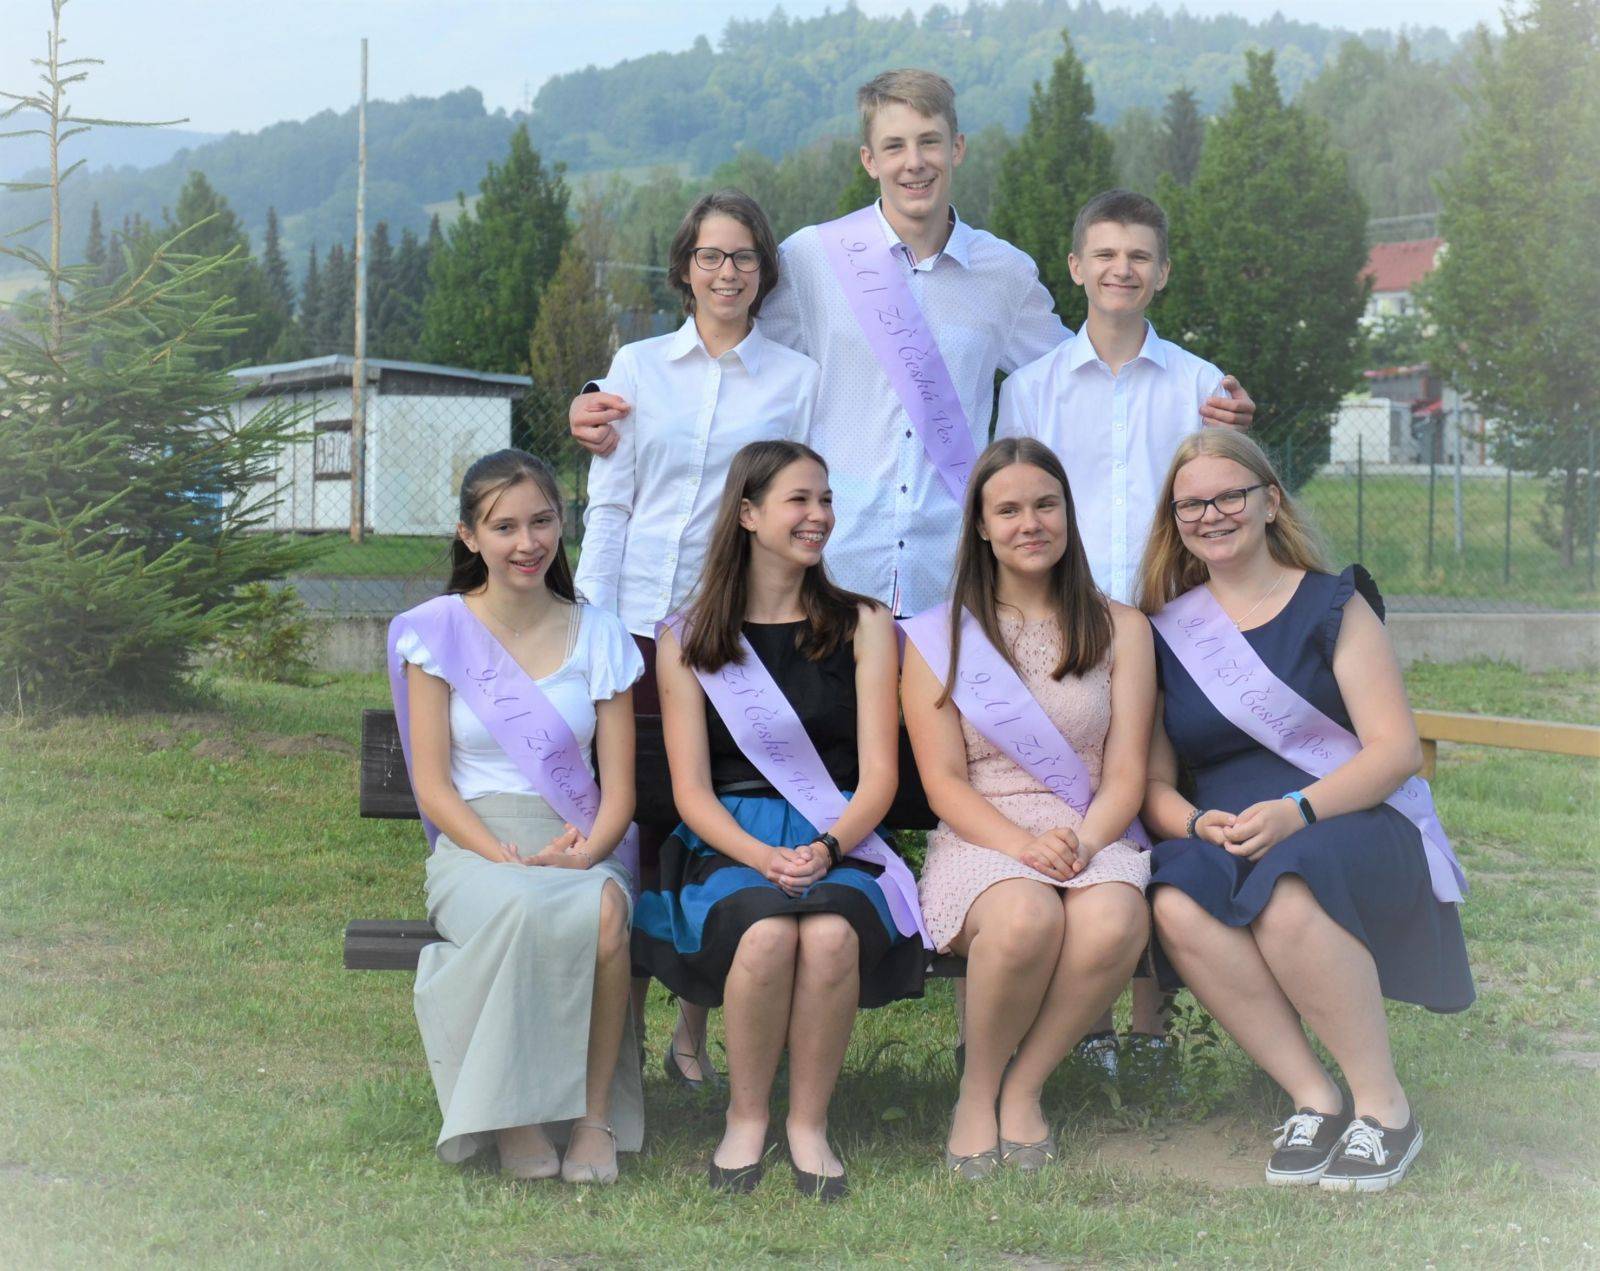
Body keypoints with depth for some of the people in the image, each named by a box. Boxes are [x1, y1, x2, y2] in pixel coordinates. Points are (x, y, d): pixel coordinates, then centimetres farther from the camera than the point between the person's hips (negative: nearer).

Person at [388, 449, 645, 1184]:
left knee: (603, 914, -35)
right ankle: (515, 1114, -24)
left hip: (581, 845, 2)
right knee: (518, 909, -38)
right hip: (474, 844, -1)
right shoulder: (438, 632, 6)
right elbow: (433, 785, 0)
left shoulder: (596, 635, 11)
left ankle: (595, 1116, -21)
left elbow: (618, 789, 7)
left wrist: (584, 855, -15)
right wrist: (509, 860, -16)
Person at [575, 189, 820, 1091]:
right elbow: (609, 504, 9)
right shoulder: (639, 367, 10)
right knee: (635, 811, -4)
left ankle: (696, 1033, 9)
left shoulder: (797, 378, 7)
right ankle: (624, 1021, 6)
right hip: (643, 621, 1)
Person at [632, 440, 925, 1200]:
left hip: (840, 843, 1)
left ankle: (809, 1123, -16)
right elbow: (691, 790, 2)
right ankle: (745, 1120, -13)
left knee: (831, 933, -35)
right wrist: (763, 856, -17)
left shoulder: (862, 626, 12)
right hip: (728, 845, 0)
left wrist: (825, 849, -16)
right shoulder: (688, 641, 10)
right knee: (767, 934, -35)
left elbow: (878, 774, 4)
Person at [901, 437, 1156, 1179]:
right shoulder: (938, 637, 8)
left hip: (1092, 836, 2)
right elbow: (943, 782, 1)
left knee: (1112, 923, -35)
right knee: (1026, 918, -37)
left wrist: (1083, 841, -16)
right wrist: (1022, 844, -18)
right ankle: (977, 1088, -11)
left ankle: (1023, 1087, -11)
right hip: (978, 839, -1)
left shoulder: (1121, 630, 12)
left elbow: (1125, 776, 6)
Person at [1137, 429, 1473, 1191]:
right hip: (1225, 844, 3)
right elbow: (1154, 783, 9)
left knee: (1283, 894, -37)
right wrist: (1196, 823, -15)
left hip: (1357, 828, -3)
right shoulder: (1166, 633, 13)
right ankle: (1315, 1099, -21)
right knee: (1178, 905, -32)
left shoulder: (1332, 606, 4)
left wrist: (1297, 812, -21)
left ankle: (1384, 1107, -20)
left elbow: (1396, 749, -5)